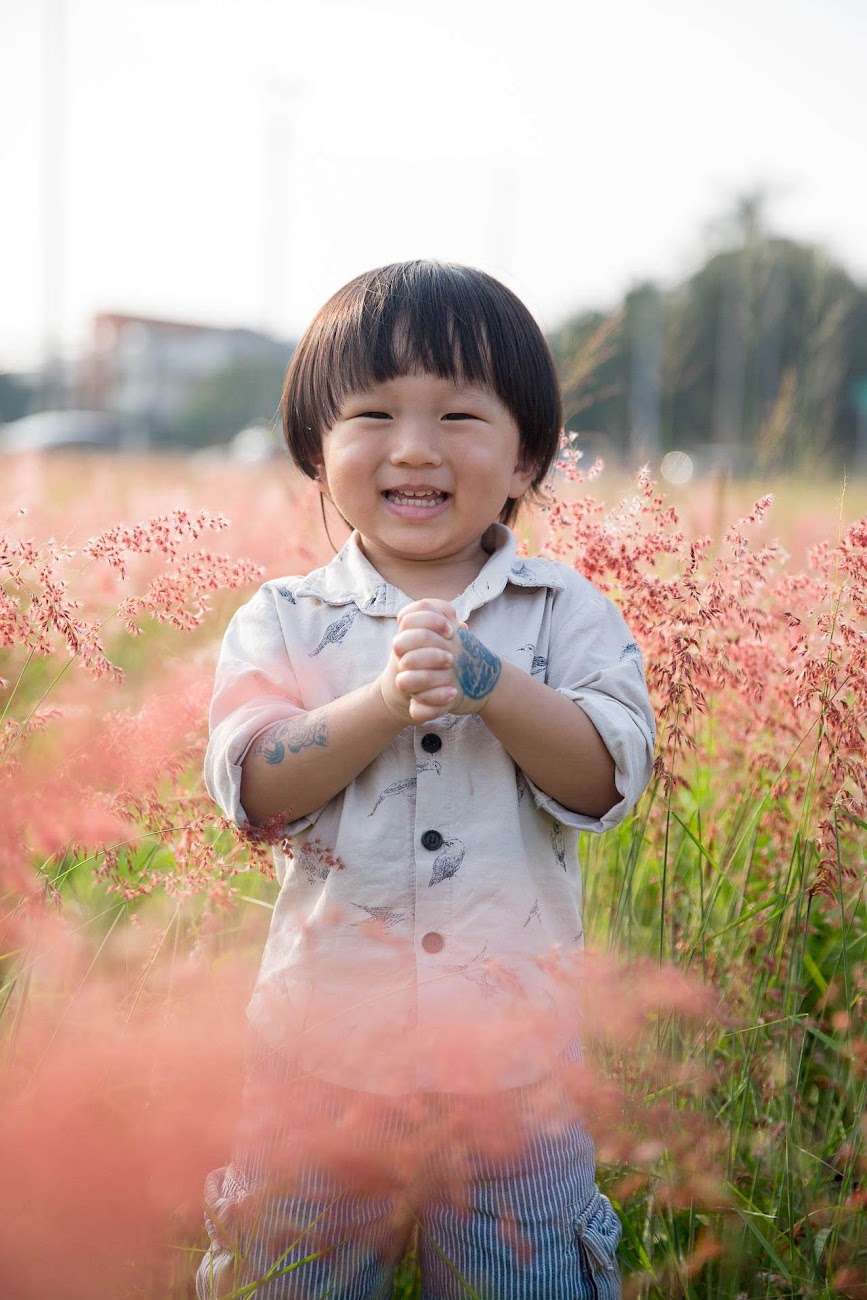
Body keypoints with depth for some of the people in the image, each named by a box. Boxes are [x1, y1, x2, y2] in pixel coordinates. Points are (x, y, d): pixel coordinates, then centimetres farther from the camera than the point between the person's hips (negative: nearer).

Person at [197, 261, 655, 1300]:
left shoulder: (568, 614, 0)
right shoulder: (284, 623, 0)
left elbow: (605, 778, -11)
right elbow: (255, 788, -12)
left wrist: (485, 678, -24)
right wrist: (385, 701, -25)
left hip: (513, 1053, 0)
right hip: (322, 1050, 0)